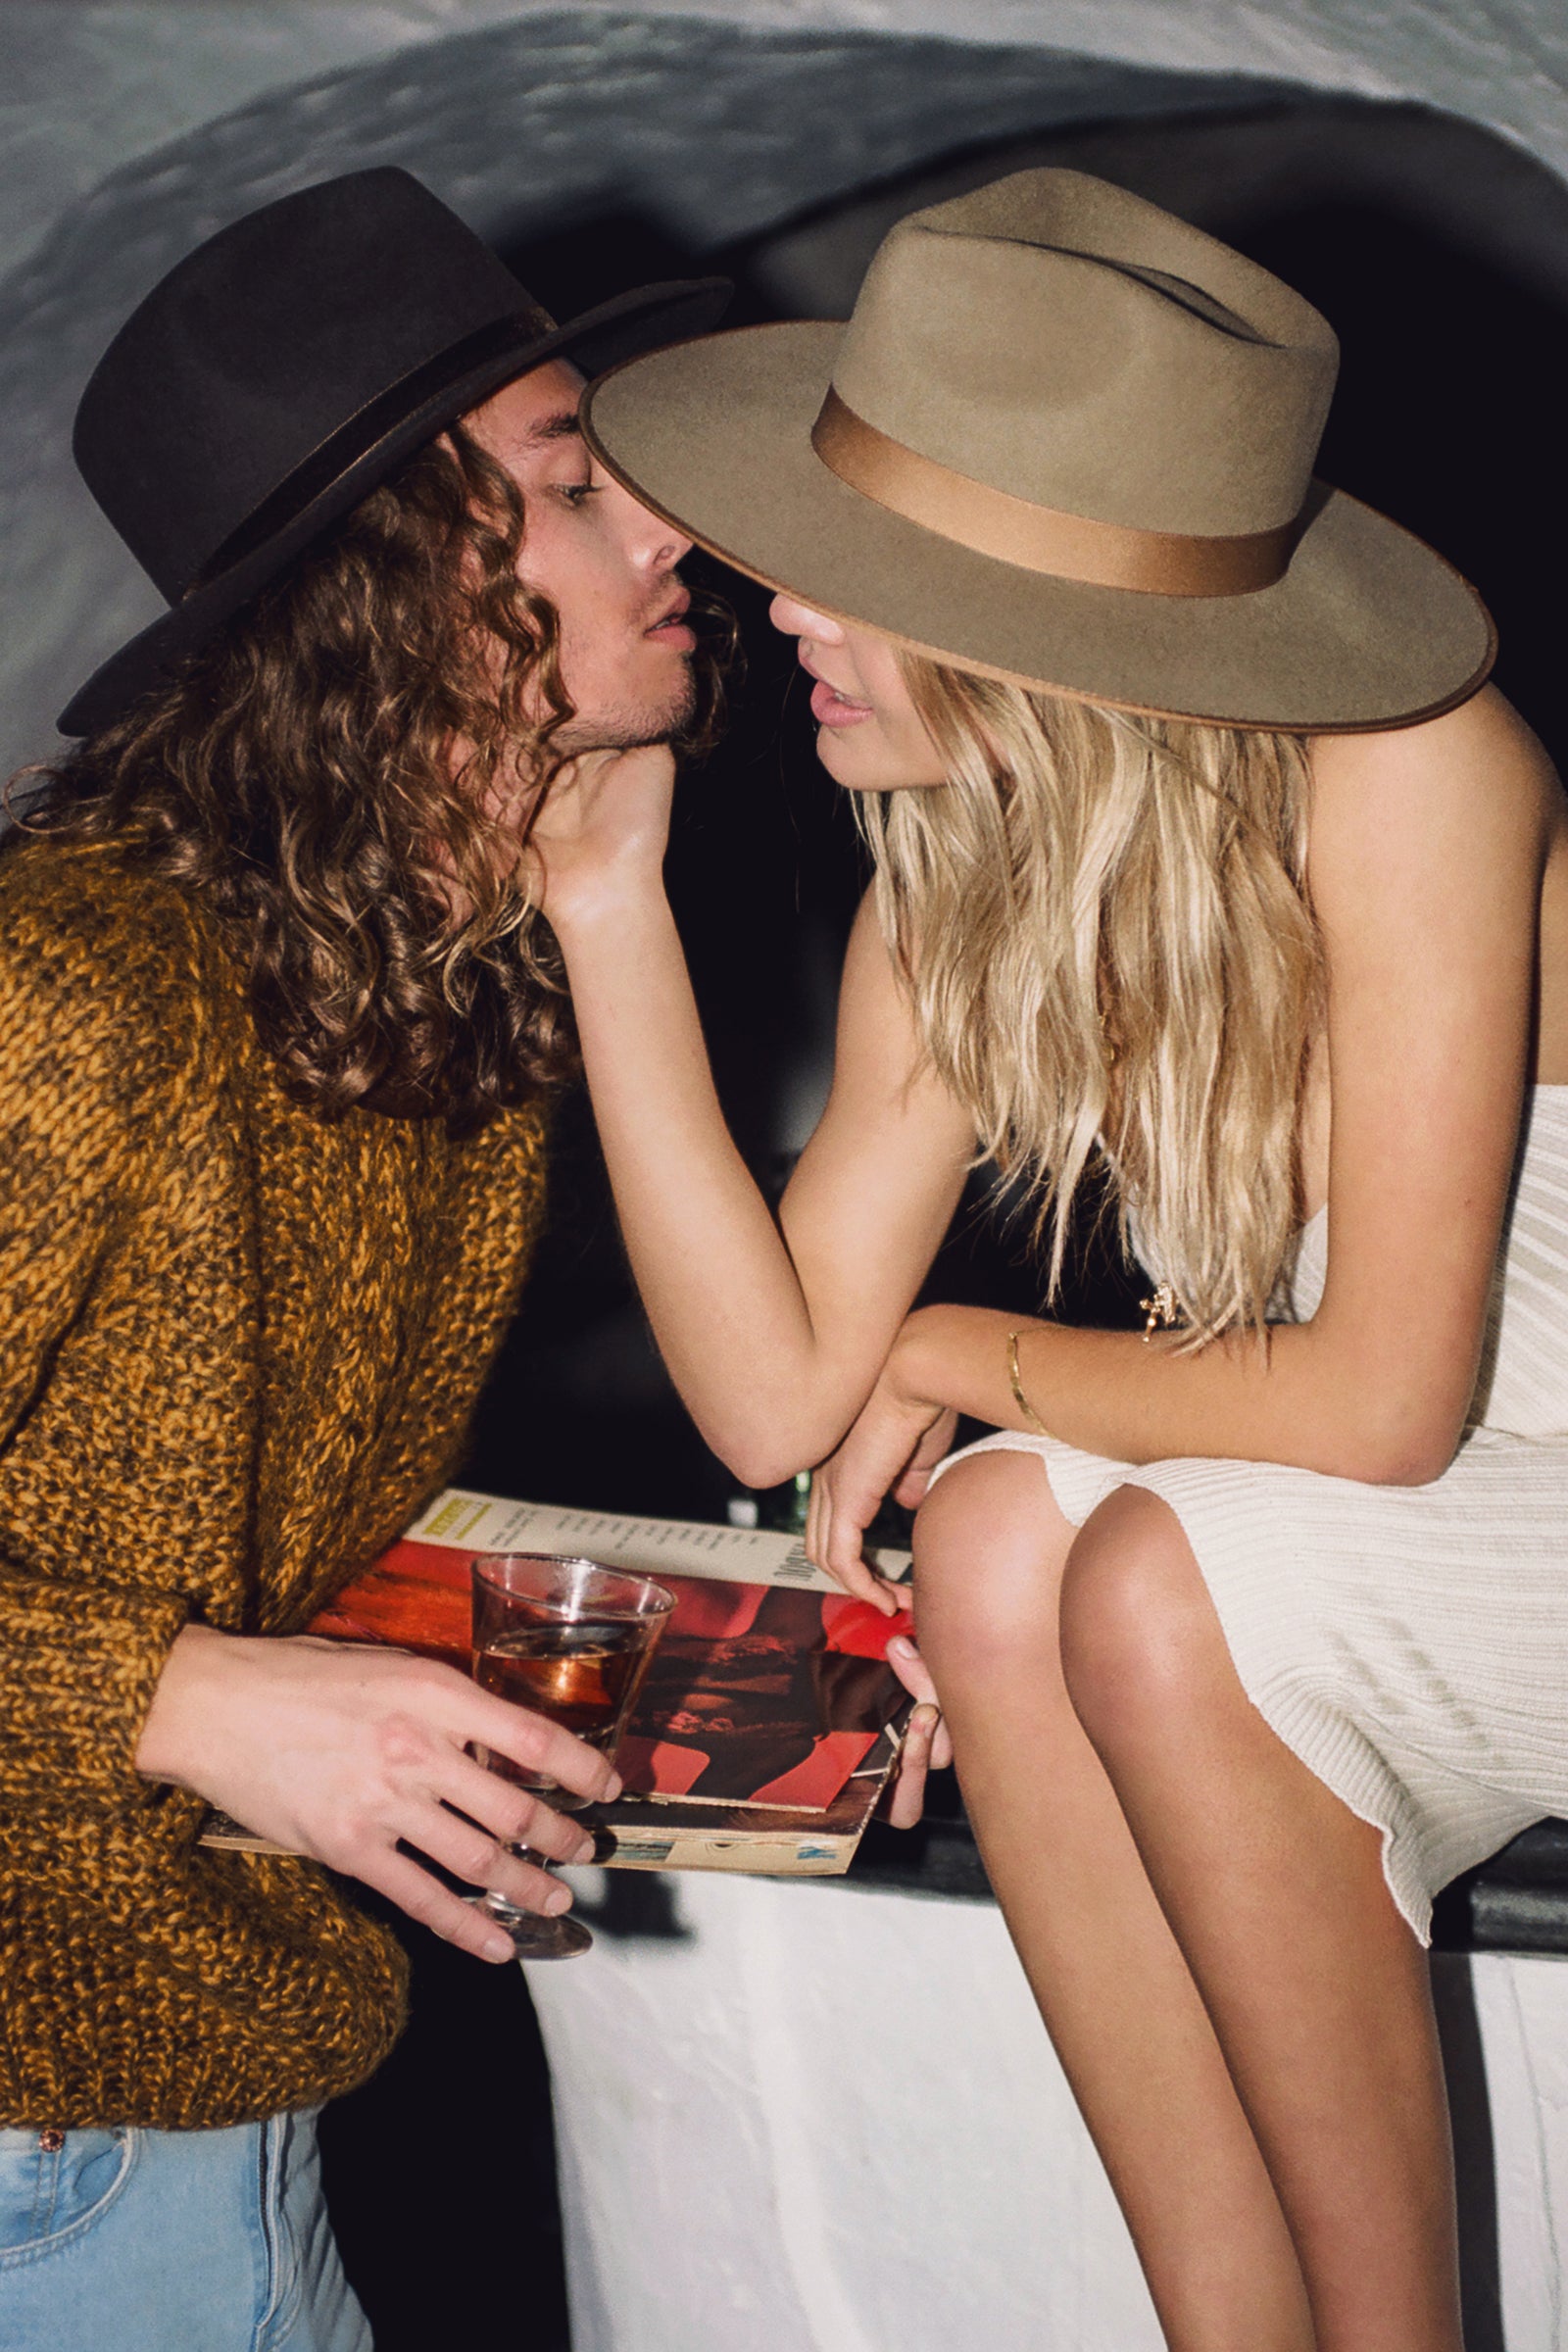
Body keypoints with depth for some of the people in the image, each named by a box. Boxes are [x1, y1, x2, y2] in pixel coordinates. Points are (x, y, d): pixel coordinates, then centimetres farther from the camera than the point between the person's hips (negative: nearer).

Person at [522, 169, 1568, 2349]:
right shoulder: (955, 898, -4)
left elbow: (1389, 1396, -24)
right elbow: (778, 1397, -11)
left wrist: (964, 1357, -9)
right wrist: (609, 908, -13)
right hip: (1325, 1554, 5)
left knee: (1162, 1585, -30)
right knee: (1004, 1538, -24)